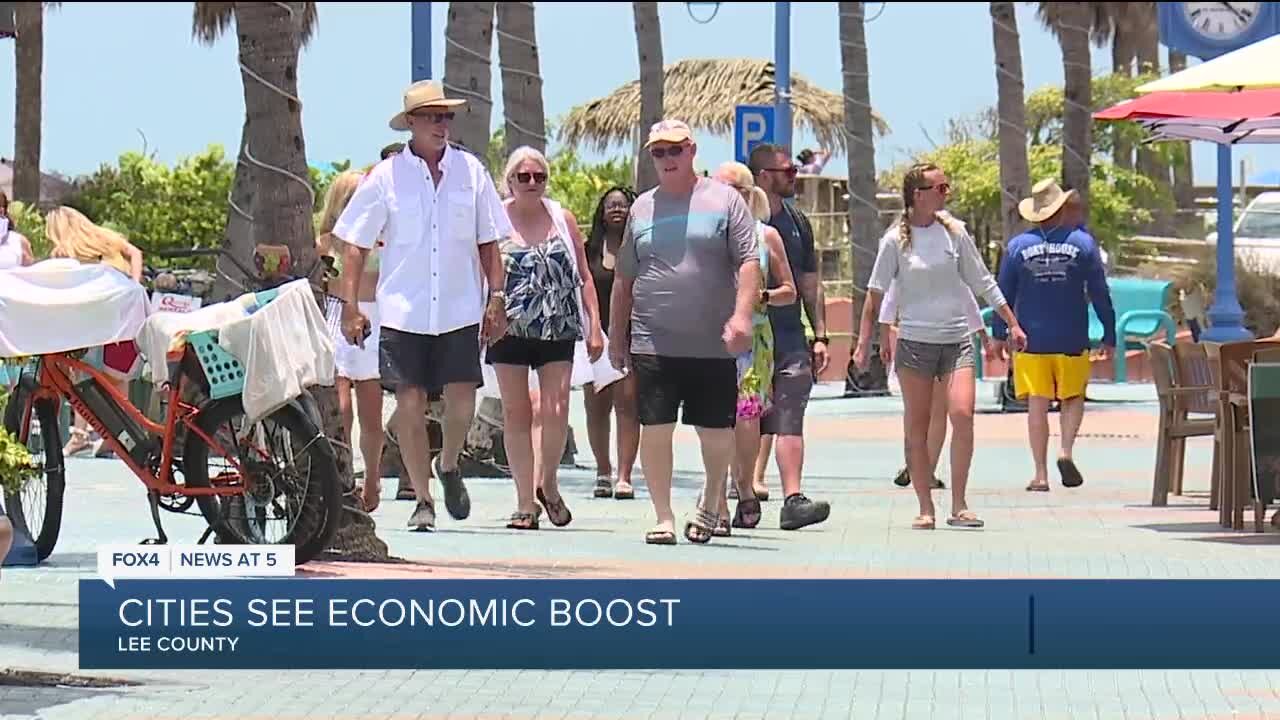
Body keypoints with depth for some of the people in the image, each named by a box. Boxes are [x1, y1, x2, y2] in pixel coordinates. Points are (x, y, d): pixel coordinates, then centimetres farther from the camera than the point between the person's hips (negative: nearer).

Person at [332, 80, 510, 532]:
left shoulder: (471, 172, 6)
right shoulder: (386, 177, 1)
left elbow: (488, 242, 12)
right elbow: (355, 245, 3)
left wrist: (496, 299, 5)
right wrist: (350, 307, -3)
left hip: (460, 309, 1)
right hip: (403, 311, -1)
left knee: (462, 400, -5)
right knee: (409, 403, -2)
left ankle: (449, 466, 25)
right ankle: (422, 499, 9)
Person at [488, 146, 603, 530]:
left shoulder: (562, 219, 8)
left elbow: (583, 277, 11)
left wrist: (594, 326, 5)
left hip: (558, 330, 1)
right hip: (510, 331, -1)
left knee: (556, 410, -9)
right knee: (516, 413, 2)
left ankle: (547, 483, 15)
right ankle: (525, 503, 8)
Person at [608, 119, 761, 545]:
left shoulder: (724, 200, 4)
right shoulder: (642, 208, 14)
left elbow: (748, 263, -3)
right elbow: (623, 280, 18)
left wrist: (741, 314, -17)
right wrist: (617, 337, 15)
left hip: (713, 346, -2)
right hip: (653, 346, 2)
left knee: (716, 433, 4)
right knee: (655, 430, -4)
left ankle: (711, 499, 28)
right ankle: (663, 517, 5)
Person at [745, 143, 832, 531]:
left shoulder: (797, 224, 15)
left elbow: (810, 285, 20)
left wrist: (820, 336, 14)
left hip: (789, 338, 4)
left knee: (788, 420, -8)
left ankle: (793, 499, -18)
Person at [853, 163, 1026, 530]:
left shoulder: (954, 232, 5)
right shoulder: (895, 240, -1)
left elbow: (983, 282, 12)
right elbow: (876, 293, 2)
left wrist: (1012, 323, 12)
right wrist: (864, 343, -2)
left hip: (956, 340, 1)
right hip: (914, 341, -1)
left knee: (962, 414, -15)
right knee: (916, 427, 1)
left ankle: (959, 506, -7)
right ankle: (925, 508, 9)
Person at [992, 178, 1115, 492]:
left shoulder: (1017, 246, 0)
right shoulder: (1082, 243, -1)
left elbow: (1004, 294, 4)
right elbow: (1100, 293, 1)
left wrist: (999, 335, 14)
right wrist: (1109, 336, 7)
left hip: (1031, 340, 0)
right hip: (1071, 340, 0)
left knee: (1037, 405, 3)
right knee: (1073, 399, 14)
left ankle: (1041, 475, 1)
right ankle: (1066, 450, -10)